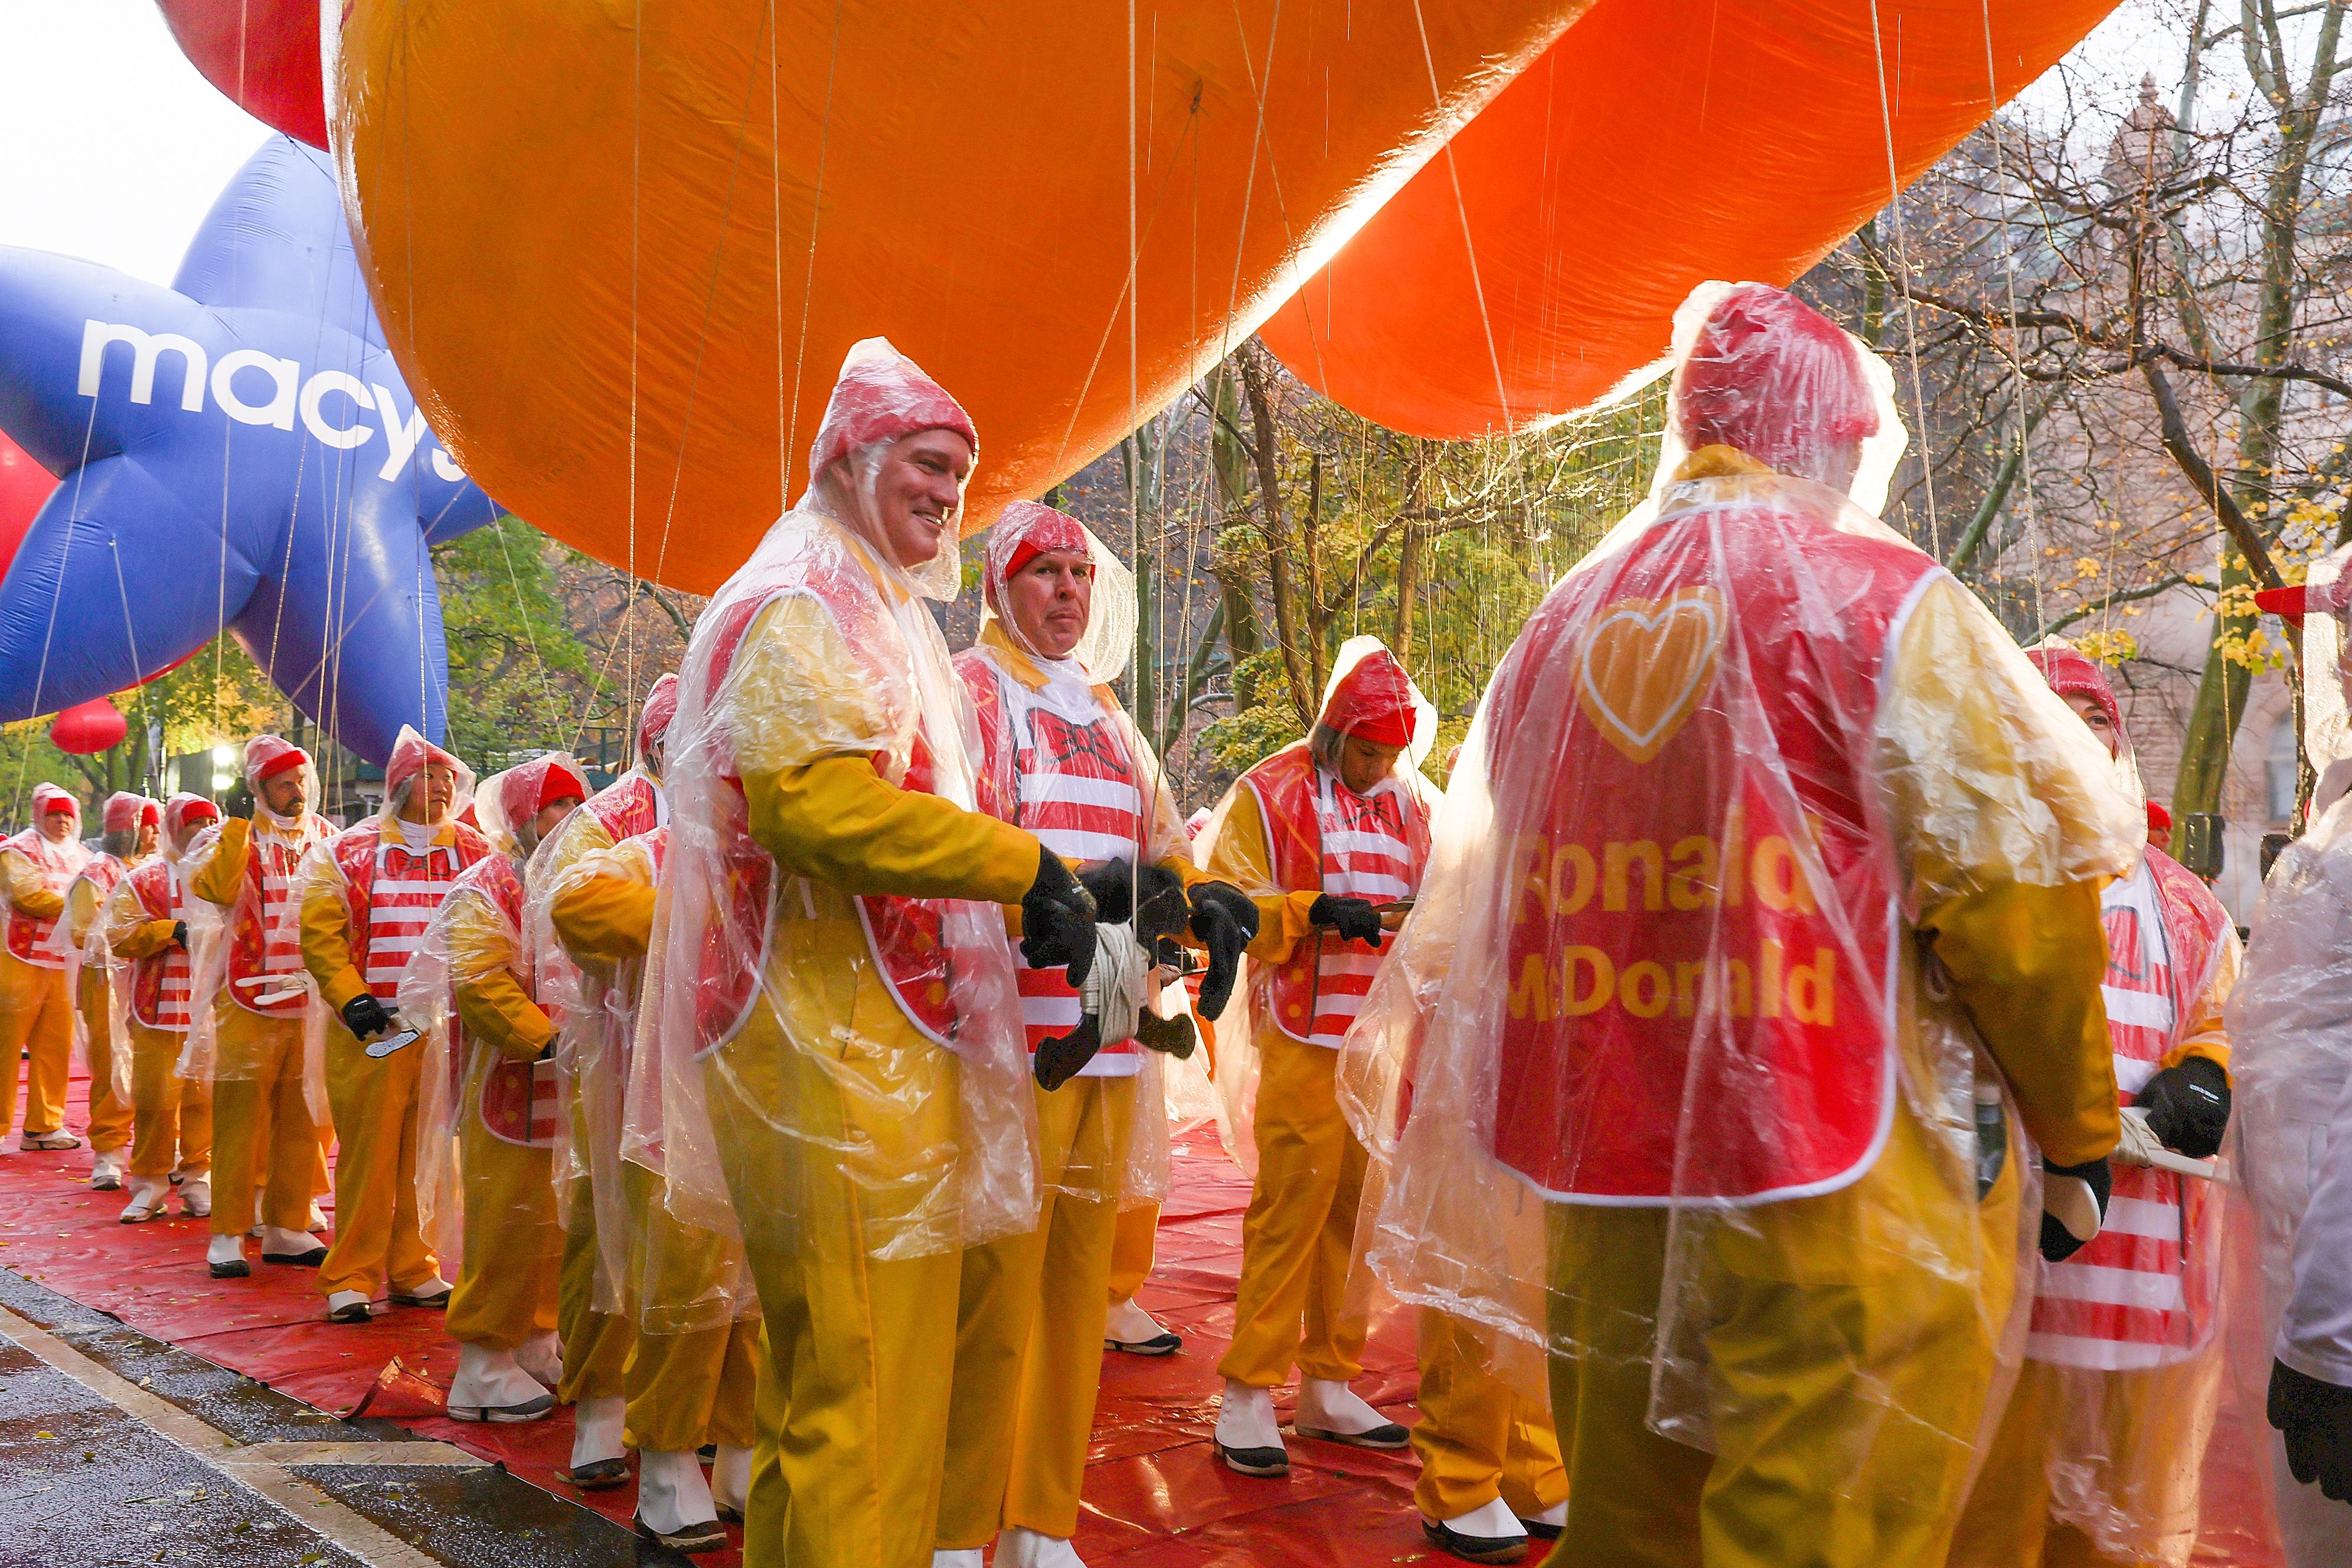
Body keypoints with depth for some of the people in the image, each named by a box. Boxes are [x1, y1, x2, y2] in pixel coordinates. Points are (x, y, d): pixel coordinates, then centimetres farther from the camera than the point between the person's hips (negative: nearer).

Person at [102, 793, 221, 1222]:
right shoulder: (143, 881, 3)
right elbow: (120, 936, -5)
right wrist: (173, 930, -14)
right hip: (162, 1009, -2)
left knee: (207, 1098, 5)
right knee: (156, 1099, 1)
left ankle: (199, 1182, 16)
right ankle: (150, 1185, 14)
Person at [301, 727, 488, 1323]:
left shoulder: (476, 855, 10)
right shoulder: (348, 854, 4)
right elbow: (319, 934, -1)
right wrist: (353, 1000, -12)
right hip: (369, 1031, -2)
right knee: (366, 1155, 1)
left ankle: (414, 1272, 18)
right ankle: (351, 1278, 12)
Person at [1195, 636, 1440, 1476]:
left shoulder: (1415, 803, 16)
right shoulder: (1268, 795, 0)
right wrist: (1315, 911, -20)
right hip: (1304, 1038, -5)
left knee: (1360, 1211, 10)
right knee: (1290, 1210, -6)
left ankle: (1329, 1387, 21)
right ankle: (1248, 1394, 3)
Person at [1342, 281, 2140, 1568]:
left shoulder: (1554, 628, 10)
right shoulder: (1886, 603, -6)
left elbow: (1462, 922, 14)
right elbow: (2012, 891, -8)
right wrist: (2080, 1135, 5)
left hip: (1602, 1194, 6)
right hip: (1842, 1213, -5)